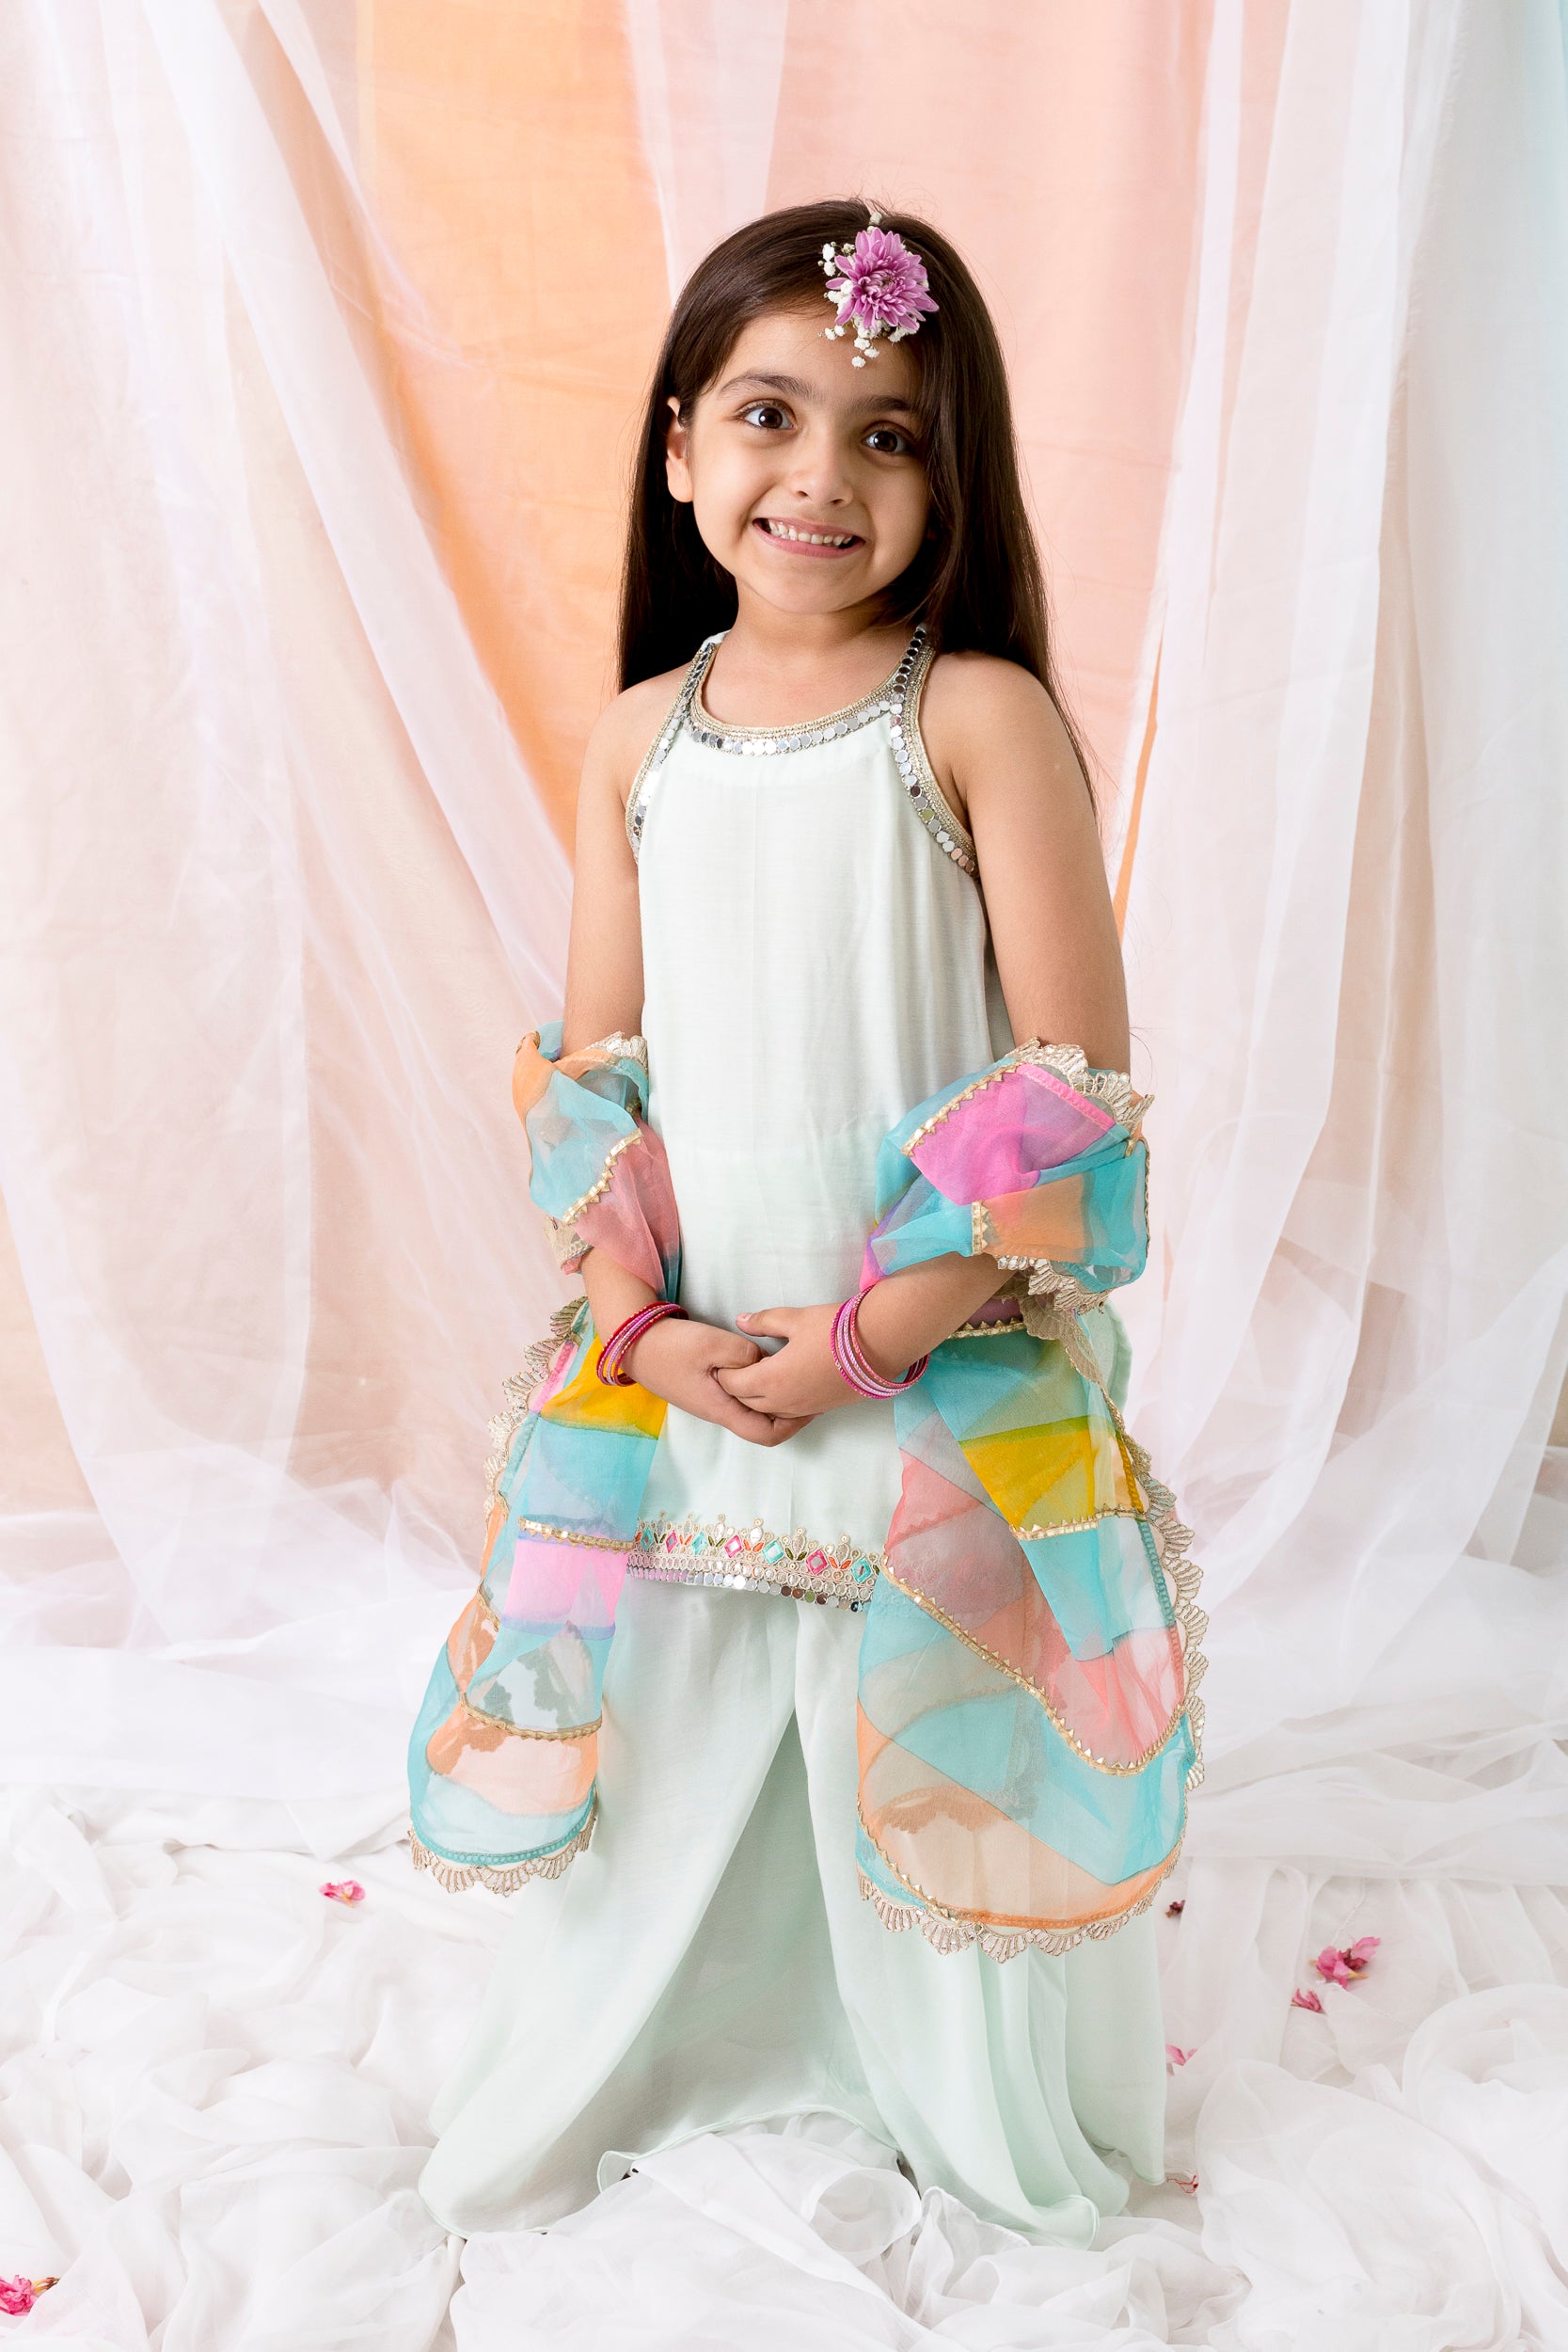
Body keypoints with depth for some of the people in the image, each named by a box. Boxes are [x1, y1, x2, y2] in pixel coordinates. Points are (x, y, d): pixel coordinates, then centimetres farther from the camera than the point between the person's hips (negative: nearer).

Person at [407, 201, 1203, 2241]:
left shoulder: (983, 717, -9)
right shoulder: (640, 737, 5)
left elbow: (1075, 1090, -12)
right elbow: (587, 1075, 7)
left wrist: (871, 1334, -15)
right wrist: (643, 1320, -7)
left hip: (952, 1390, -3)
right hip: (683, 1372, 4)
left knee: (944, 1773, 11)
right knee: (661, 1746, 15)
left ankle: (994, 2127, 39)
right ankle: (597, 2093, 42)